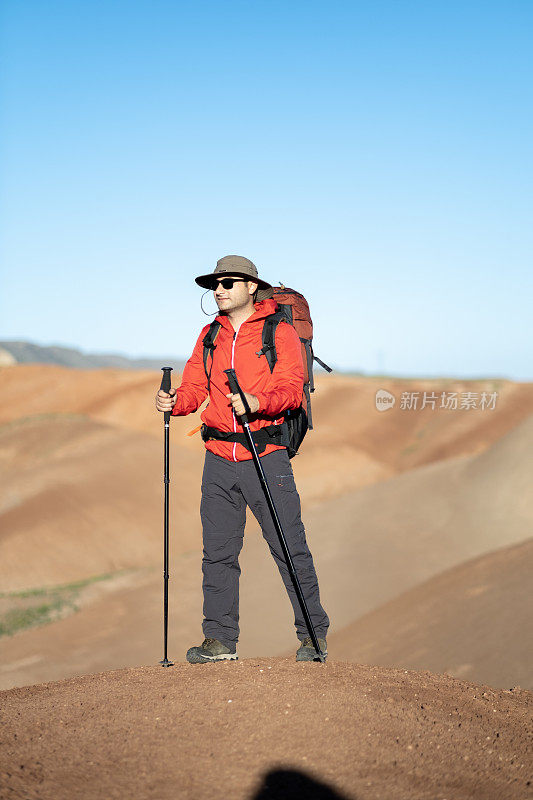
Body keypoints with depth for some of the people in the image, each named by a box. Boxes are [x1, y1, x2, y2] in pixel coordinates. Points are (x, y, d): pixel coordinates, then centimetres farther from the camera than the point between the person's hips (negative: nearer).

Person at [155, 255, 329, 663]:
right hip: (219, 460, 5)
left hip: (267, 457, -5)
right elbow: (194, 387, 10)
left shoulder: (280, 332, -1)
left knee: (290, 549, -3)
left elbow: (291, 389, -12)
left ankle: (314, 634, 8)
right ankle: (220, 640, 15)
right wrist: (173, 401, -12)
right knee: (218, 552, 6)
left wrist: (258, 402, -30)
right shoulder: (210, 336, 15)